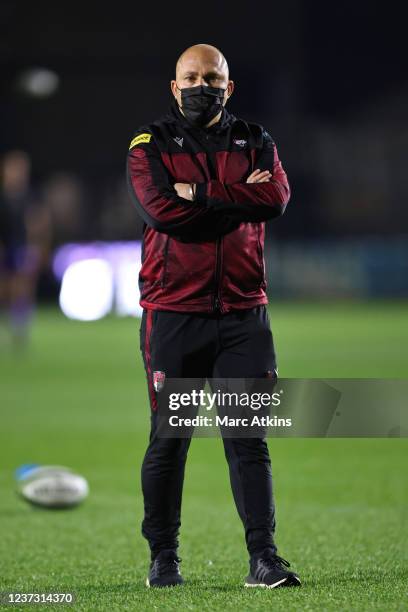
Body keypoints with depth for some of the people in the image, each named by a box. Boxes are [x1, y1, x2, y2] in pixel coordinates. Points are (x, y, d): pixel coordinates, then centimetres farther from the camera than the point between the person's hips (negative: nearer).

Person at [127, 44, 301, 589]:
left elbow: (277, 196, -9)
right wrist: (238, 198, -10)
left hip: (242, 313, 2)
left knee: (249, 439, -3)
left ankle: (263, 556, -3)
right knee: (169, 438, 4)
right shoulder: (151, 144, 4)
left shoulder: (254, 143, 12)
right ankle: (163, 556, 15)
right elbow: (159, 209, -15)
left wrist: (200, 194, -12)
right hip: (173, 313, -1)